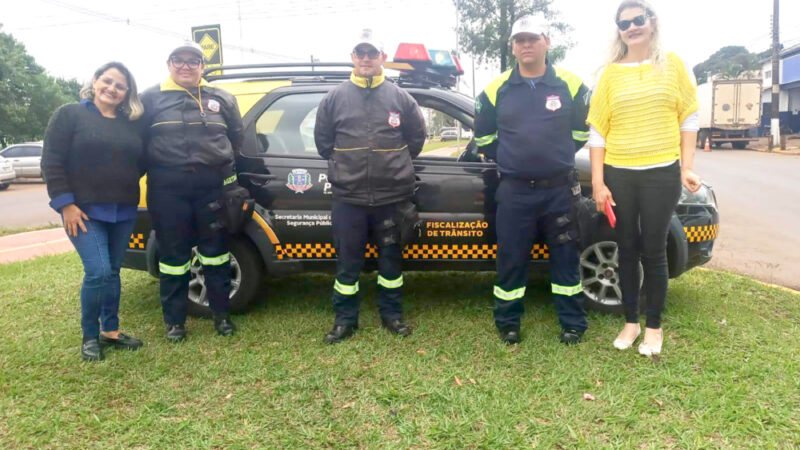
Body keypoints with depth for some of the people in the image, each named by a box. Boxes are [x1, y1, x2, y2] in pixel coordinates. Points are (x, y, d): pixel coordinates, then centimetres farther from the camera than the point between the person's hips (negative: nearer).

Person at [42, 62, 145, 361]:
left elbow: (141, 163, 14)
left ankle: (111, 331, 23)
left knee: (112, 273, 11)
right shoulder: (69, 115, -1)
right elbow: (51, 162, -6)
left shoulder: (132, 123, 11)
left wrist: (131, 196, -1)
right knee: (98, 272, -12)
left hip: (123, 212, 5)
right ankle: (90, 337, 6)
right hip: (84, 211, -4)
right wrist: (65, 203, -13)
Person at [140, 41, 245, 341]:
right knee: (173, 255, 5)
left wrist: (221, 164, 9)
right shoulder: (150, 99, 6)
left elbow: (236, 136, 16)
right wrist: (156, 167, 2)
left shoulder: (221, 99, 11)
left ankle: (221, 314, 21)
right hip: (168, 188, -1)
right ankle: (174, 320, 17)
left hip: (212, 185, 1)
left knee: (215, 250, 8)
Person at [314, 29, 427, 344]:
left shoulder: (399, 98, 3)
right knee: (347, 262, 6)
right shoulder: (335, 98, 3)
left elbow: (417, 136, 12)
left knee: (390, 258, 12)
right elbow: (322, 140, 12)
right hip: (348, 197, 0)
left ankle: (392, 314, 27)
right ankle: (345, 320, 20)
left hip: (391, 197, 0)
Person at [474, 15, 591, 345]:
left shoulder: (570, 85, 0)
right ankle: (507, 324, 21)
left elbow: (583, 130, 12)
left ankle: (573, 324, 22)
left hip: (560, 190, 0)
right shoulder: (496, 89, 1)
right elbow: (483, 135, 14)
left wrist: (558, 157, 13)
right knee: (511, 260, 6)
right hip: (514, 191, 0)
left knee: (565, 258, 8)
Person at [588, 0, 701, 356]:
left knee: (654, 251, 4)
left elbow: (688, 118, 6)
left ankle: (654, 327, 19)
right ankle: (630, 322, 23)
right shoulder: (610, 73, 3)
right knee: (627, 250, 9)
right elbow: (597, 130, 2)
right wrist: (597, 182, -3)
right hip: (619, 175, 1)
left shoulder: (672, 64, 4)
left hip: (662, 174, -1)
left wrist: (686, 168, -2)